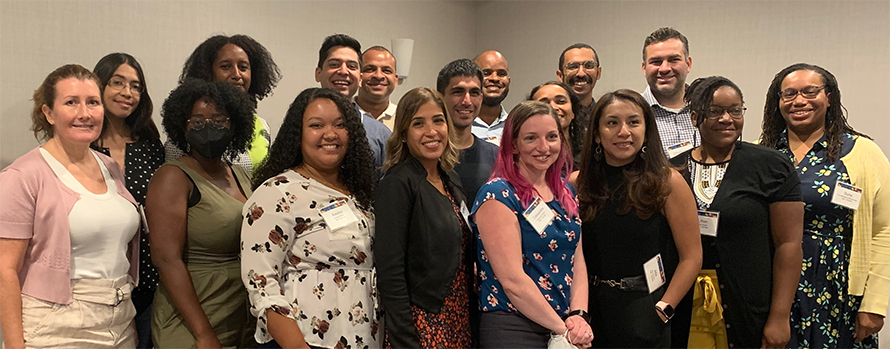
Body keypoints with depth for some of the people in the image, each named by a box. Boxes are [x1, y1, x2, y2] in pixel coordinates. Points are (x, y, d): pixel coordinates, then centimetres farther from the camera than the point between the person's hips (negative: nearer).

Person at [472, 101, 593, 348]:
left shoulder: (565, 192, 8)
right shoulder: (498, 195, -15)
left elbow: (578, 260, 6)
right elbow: (512, 280, -19)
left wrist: (578, 316, -9)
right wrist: (563, 329, -14)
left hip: (567, 329, 7)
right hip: (512, 329, -6)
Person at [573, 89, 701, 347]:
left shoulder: (668, 183, -7)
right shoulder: (578, 184, 2)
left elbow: (691, 257, -6)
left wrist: (662, 310, -13)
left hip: (643, 313, -3)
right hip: (590, 309, 3)